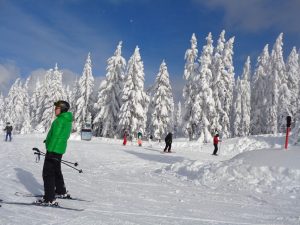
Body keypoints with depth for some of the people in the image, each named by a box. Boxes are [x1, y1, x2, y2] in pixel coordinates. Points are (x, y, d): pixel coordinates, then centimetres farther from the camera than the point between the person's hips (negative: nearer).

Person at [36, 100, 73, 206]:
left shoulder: (60, 120, -17)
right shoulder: (68, 120, 13)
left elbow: (55, 136, -22)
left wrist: (50, 151, -23)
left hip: (53, 150, -10)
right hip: (60, 150, 10)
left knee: (48, 173, -6)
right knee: (56, 171, 23)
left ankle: (49, 199, -6)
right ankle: (61, 192, 36)